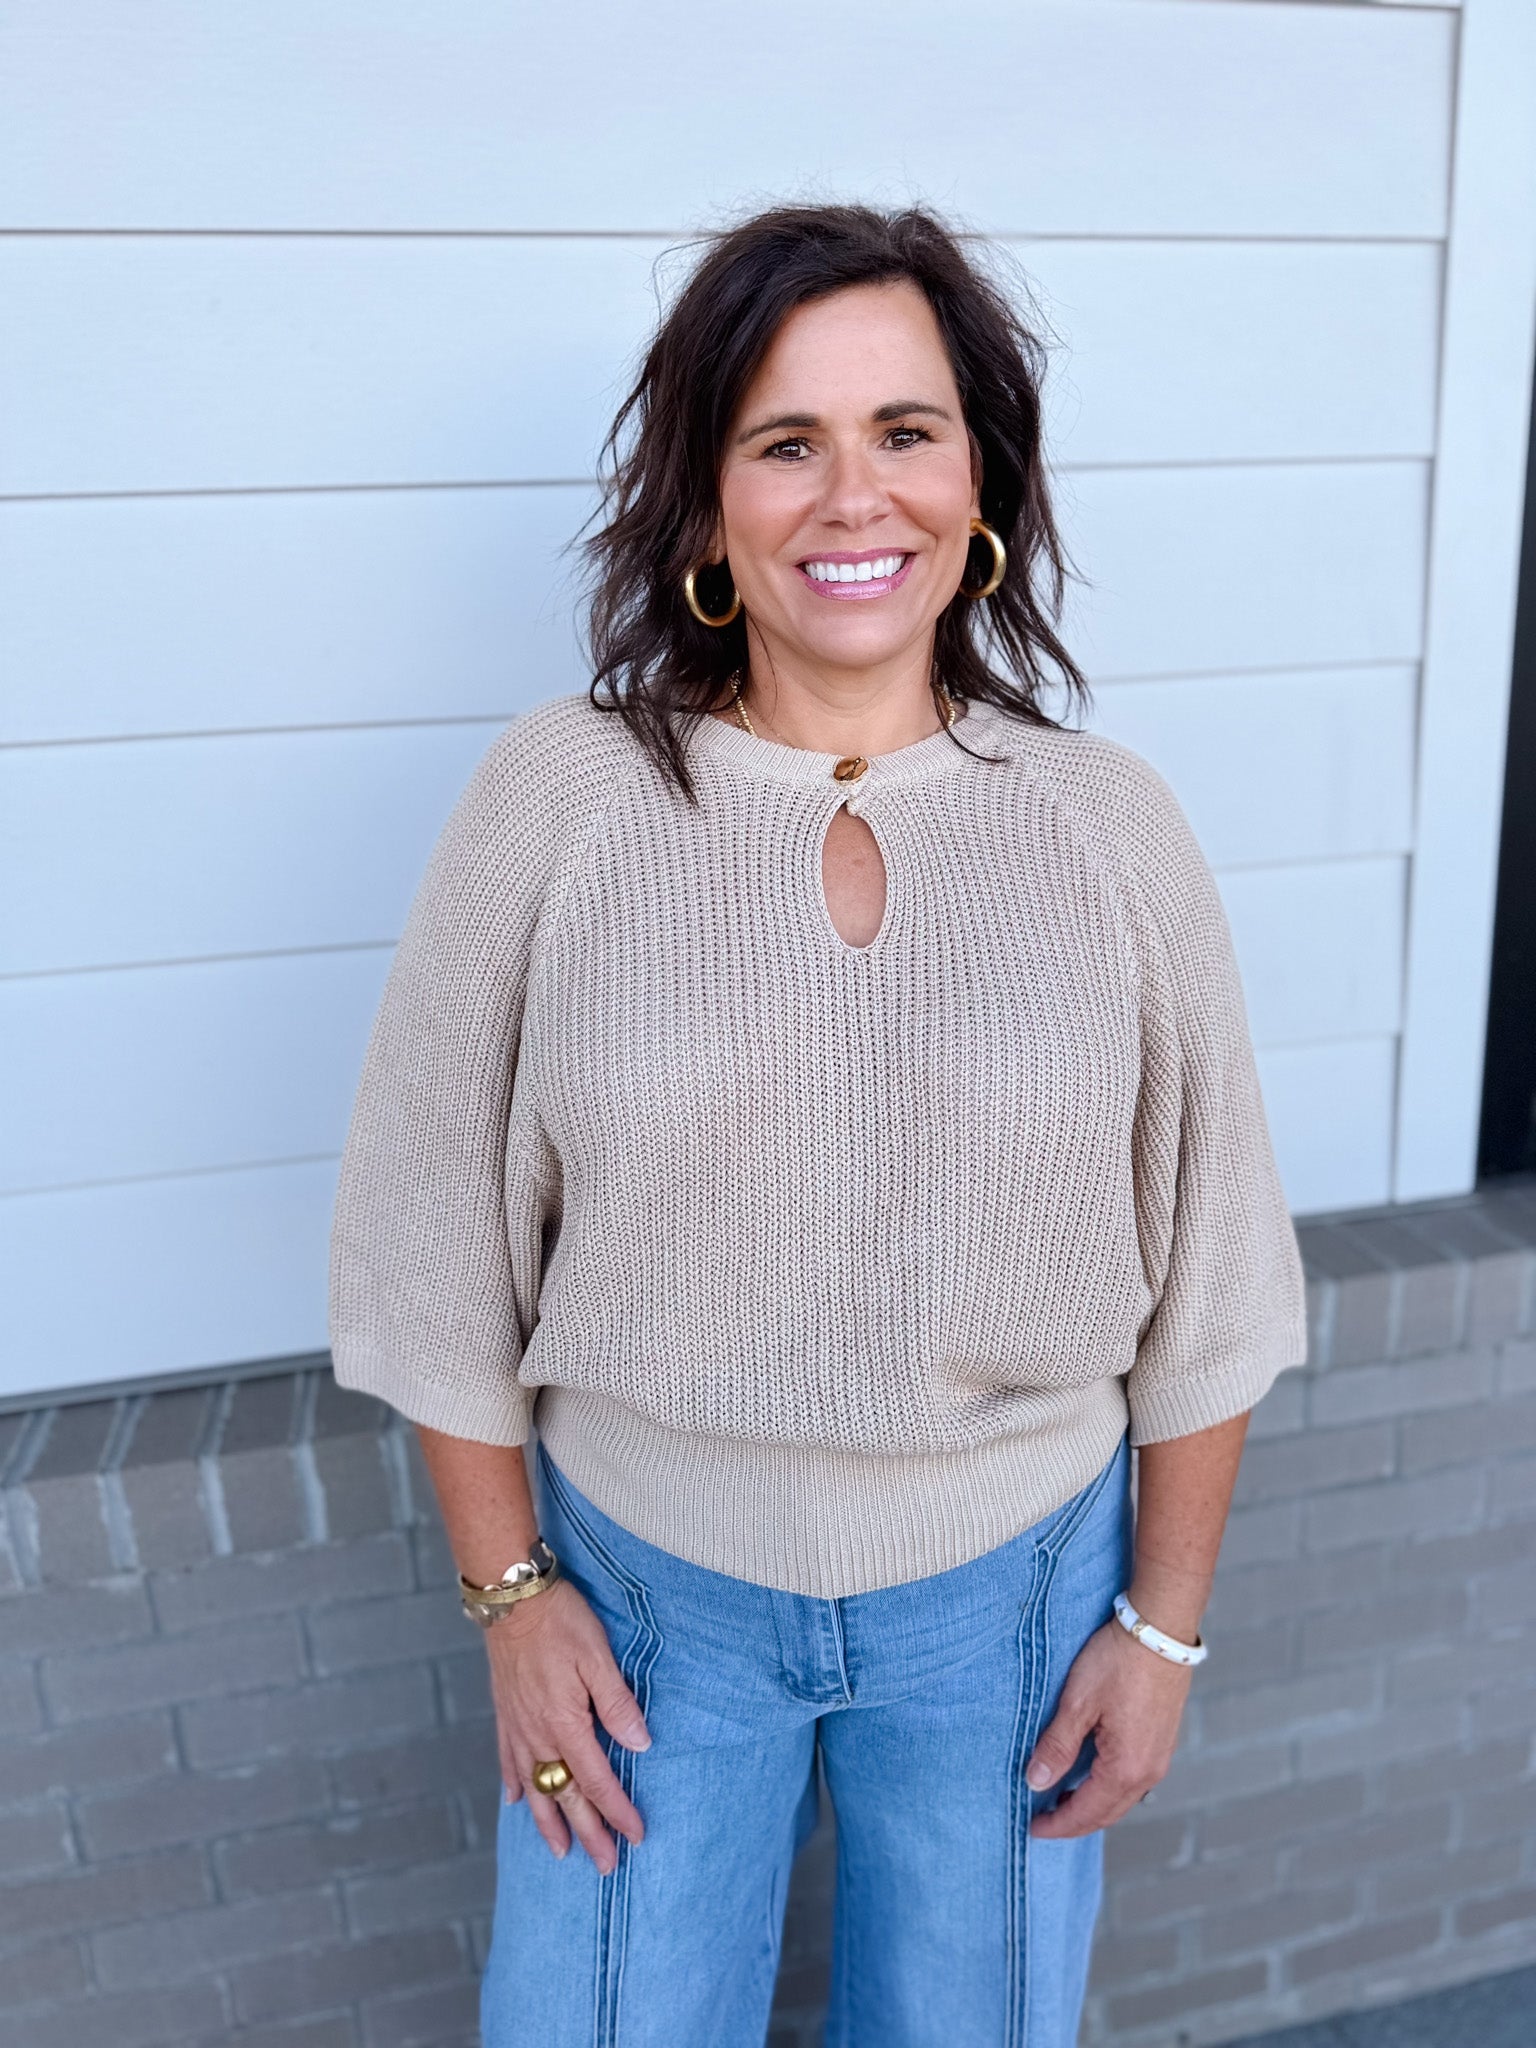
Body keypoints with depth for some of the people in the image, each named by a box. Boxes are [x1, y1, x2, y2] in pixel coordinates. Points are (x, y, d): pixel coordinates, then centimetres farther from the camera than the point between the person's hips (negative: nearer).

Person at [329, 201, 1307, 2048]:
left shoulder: (1107, 825, -10)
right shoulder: (558, 797, -13)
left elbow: (1205, 1274, -2)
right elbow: (435, 1240, -6)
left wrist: (1164, 1621, 2)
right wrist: (511, 1591, -2)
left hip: (1013, 1591, 1)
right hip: (642, 1586, 0)